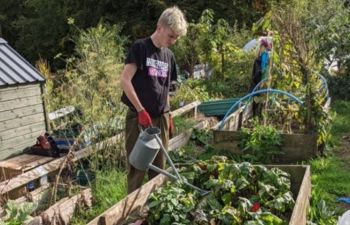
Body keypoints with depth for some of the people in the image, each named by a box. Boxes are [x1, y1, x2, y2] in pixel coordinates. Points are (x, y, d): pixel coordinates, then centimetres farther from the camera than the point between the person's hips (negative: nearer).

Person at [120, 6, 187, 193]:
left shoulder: (169, 56, 11)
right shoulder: (140, 47, -8)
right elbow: (125, 80, -15)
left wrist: (168, 115, 16)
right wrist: (141, 110, -18)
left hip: (160, 118, 6)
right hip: (138, 117, -6)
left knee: (159, 166, 13)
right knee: (137, 166, 2)